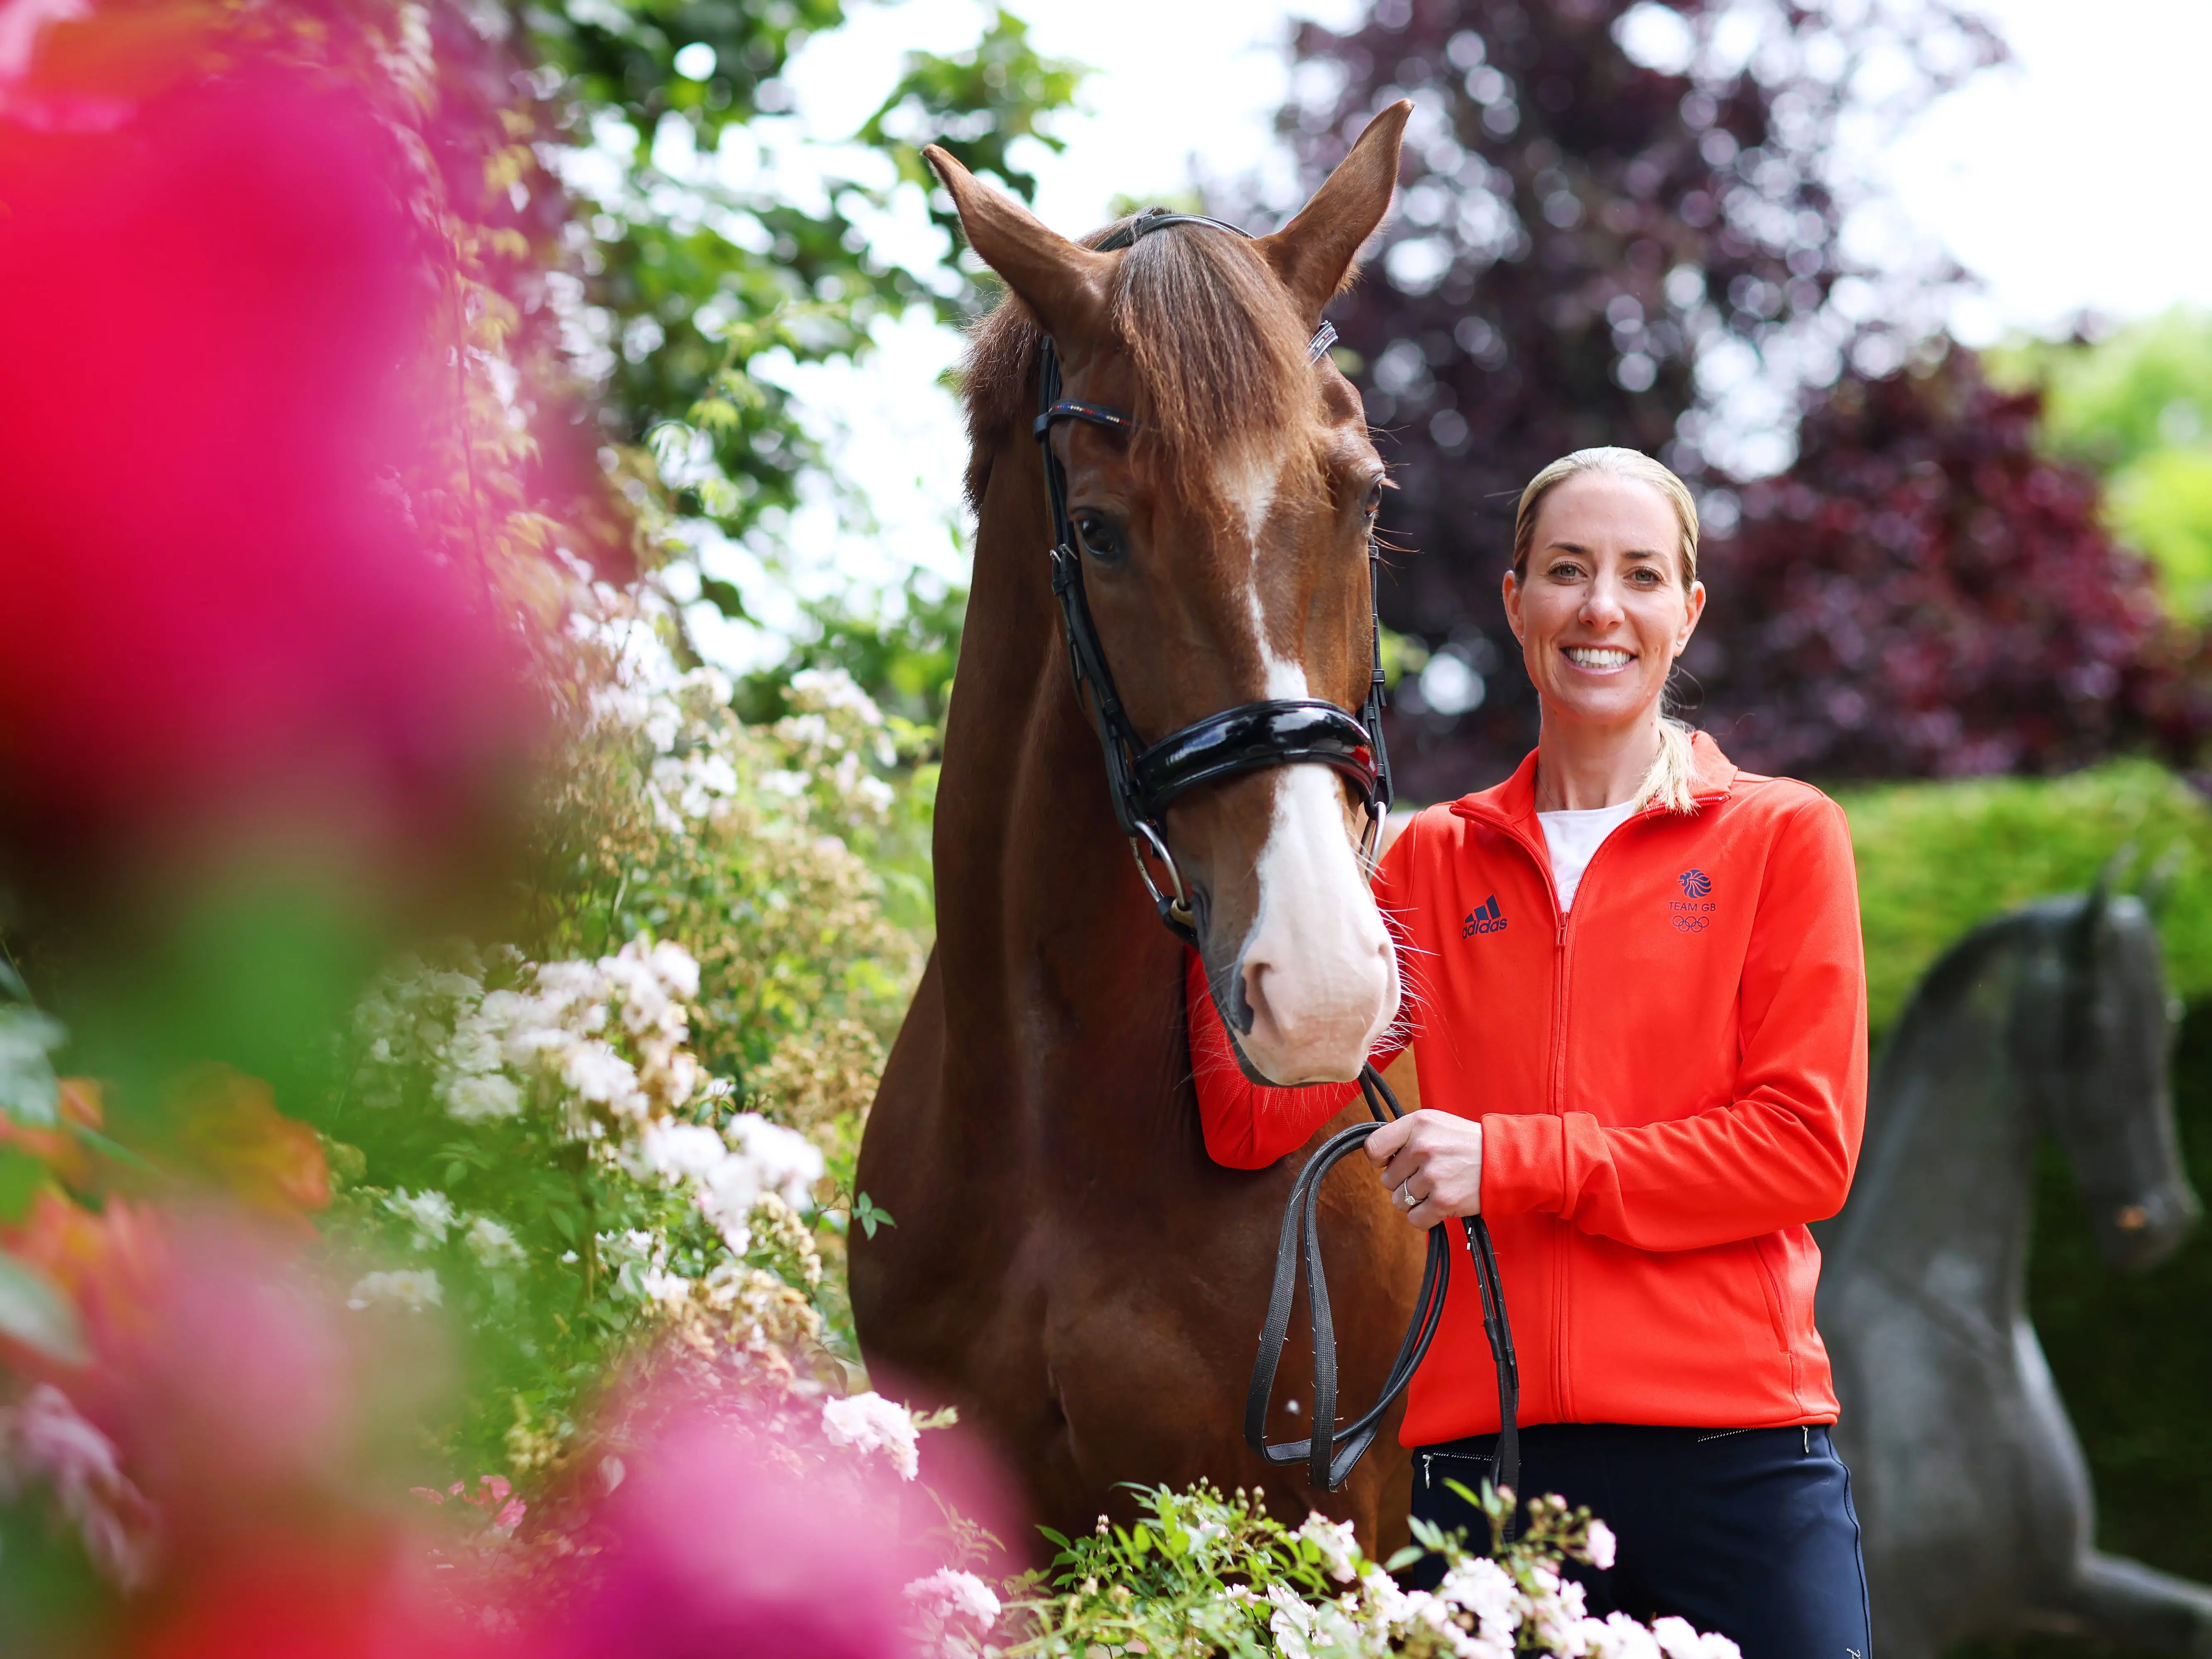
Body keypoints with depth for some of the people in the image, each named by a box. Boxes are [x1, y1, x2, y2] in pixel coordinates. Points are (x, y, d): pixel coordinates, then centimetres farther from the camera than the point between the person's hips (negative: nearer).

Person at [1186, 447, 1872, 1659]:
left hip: (1733, 1452, -2)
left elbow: (1807, 1148, -4)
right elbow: (1255, 1115, 3)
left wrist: (1512, 1161, -11)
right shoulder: (1433, 862, 13)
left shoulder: (1782, 840, 6)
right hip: (1484, 1453, 2)